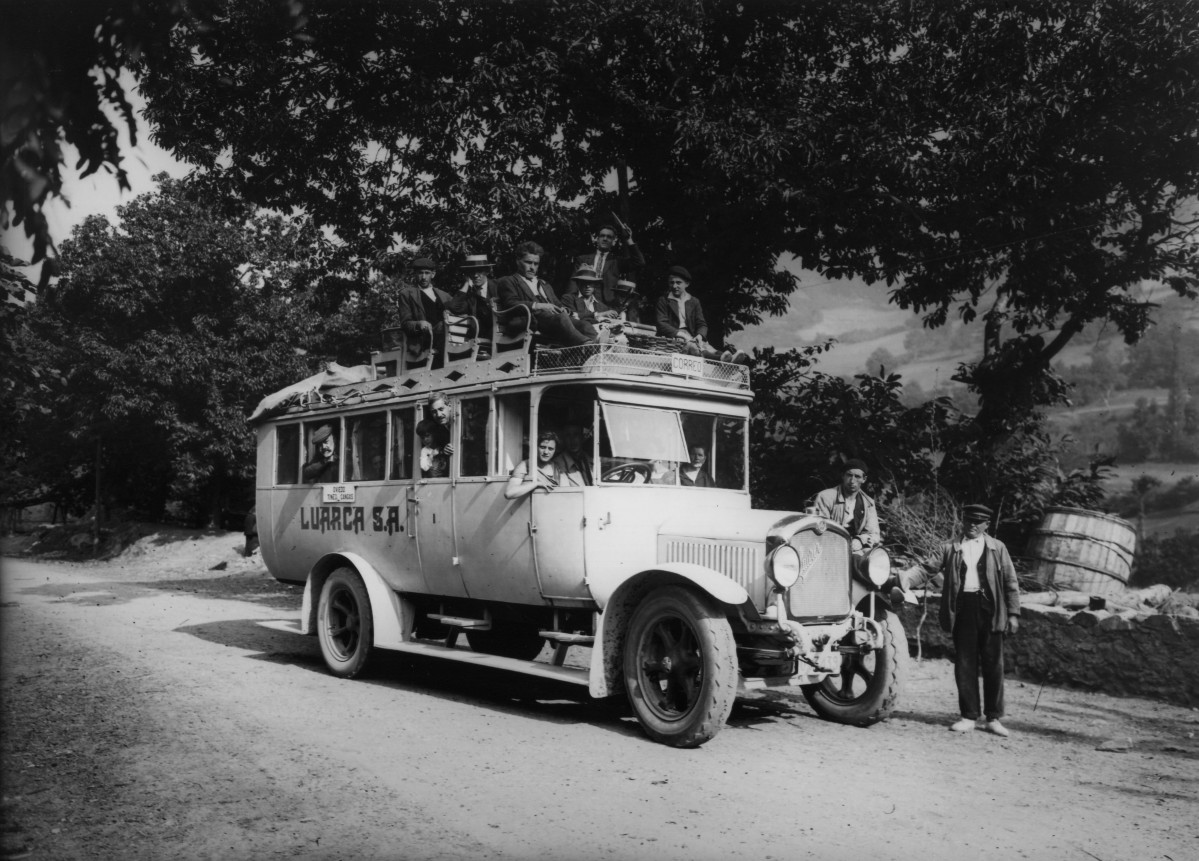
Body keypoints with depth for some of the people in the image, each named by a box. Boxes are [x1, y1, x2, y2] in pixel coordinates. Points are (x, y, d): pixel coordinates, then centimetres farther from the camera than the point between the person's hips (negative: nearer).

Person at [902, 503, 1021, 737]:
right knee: (964, 664, 4)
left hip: (989, 609, 0)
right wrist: (904, 578, -14)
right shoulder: (950, 549, 10)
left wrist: (1013, 613, 1)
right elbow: (927, 569, 2)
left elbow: (1010, 582, 8)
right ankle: (969, 716, 14)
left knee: (993, 664, 4)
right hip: (962, 608, 1)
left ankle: (993, 718, 14)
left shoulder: (997, 548, 9)